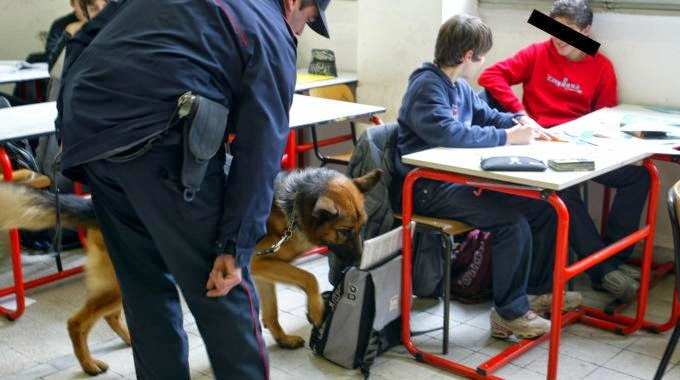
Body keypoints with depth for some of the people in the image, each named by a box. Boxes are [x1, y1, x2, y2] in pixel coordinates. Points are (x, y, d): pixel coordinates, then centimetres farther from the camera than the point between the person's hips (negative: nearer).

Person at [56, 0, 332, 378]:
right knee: (221, 293, 7)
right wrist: (236, 245, -3)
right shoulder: (271, 32, 8)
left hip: (88, 133, 7)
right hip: (159, 140, -7)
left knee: (144, 285, 20)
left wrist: (72, 123, 20)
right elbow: (260, 149, -2)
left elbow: (84, 40, 22)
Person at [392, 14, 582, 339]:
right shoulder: (427, 86, -16)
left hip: (458, 179, 10)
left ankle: (536, 290, 21)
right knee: (512, 223, -26)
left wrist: (518, 121, 5)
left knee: (543, 207, 6)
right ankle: (509, 314, -10)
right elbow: (448, 132, -32)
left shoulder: (459, 87, 13)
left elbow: (485, 115, 26)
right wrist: (505, 137, -26)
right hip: (428, 188, -10)